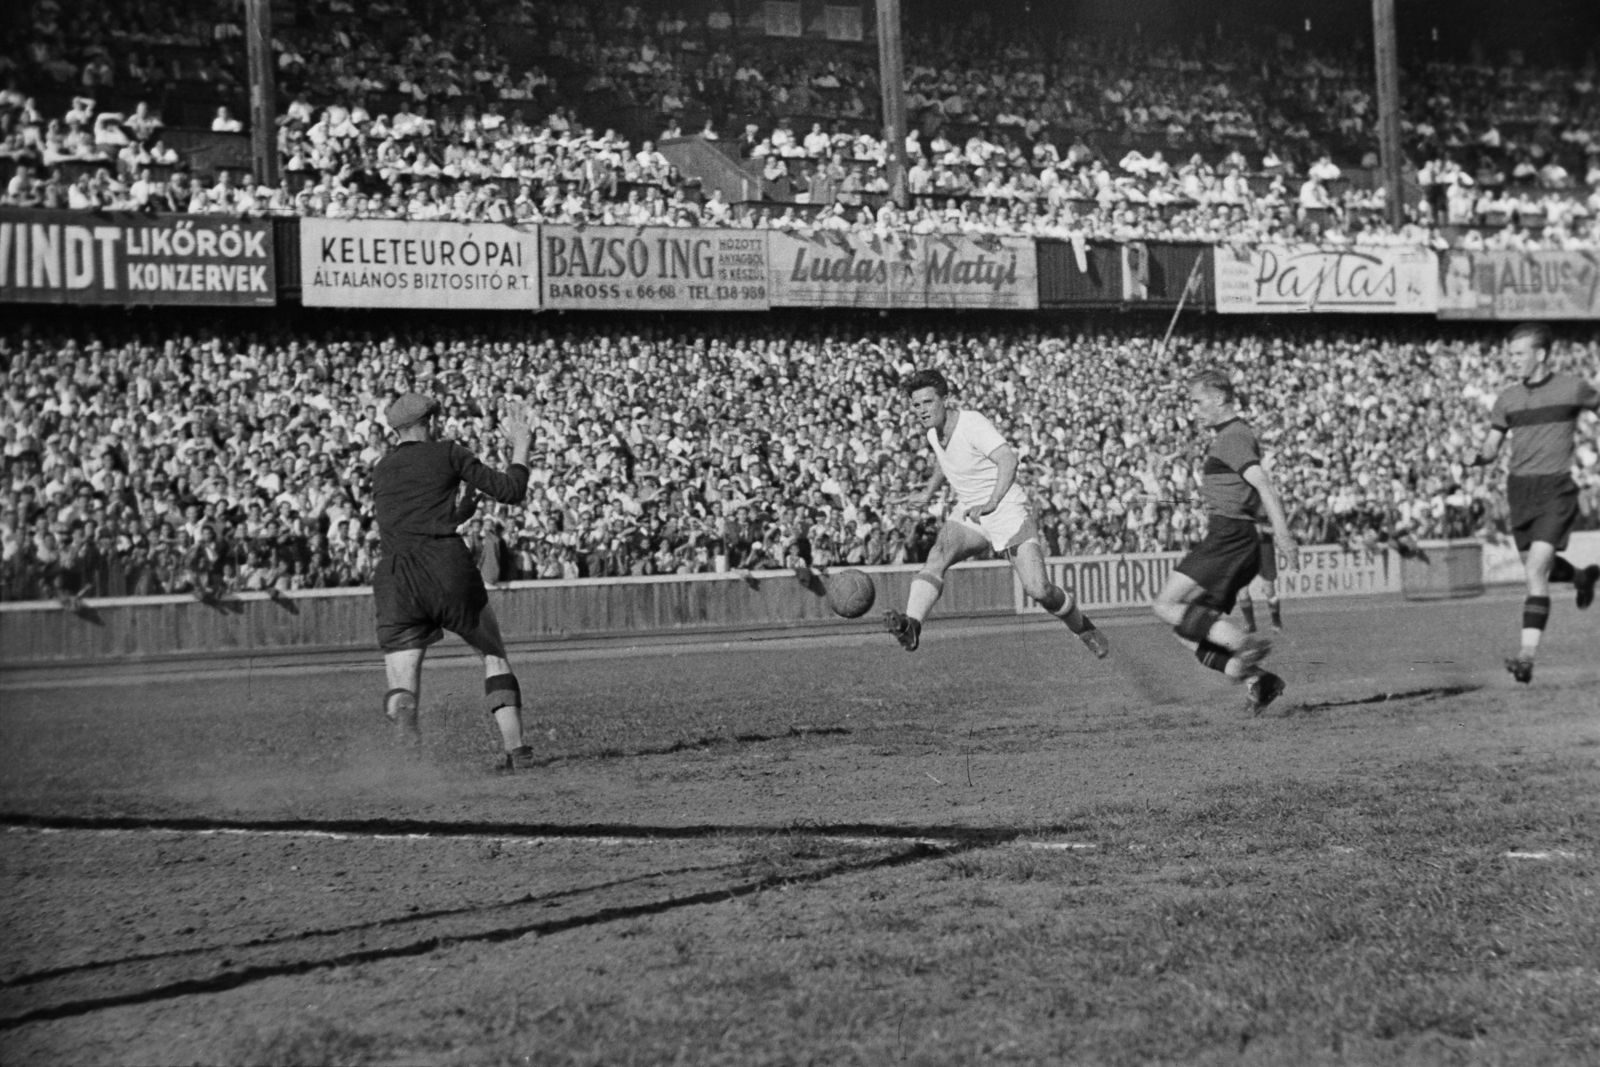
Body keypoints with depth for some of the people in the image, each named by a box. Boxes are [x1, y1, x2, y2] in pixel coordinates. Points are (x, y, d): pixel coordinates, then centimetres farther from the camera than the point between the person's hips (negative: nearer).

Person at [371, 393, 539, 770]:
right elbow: (510, 490, 9)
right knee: (494, 654, 19)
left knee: (402, 688, 1)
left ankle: (402, 711, -33)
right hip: (448, 569, -2)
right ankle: (516, 748, 8)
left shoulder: (381, 472, 23)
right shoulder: (448, 453, 10)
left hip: (395, 579, 2)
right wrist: (521, 445, 23)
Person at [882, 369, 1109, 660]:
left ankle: (1082, 627, 14)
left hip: (1009, 513, -6)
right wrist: (929, 493, 29)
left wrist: (991, 503, -37)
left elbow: (1008, 460, -29)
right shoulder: (934, 434, 8)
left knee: (1038, 589, -17)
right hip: (969, 517, 6)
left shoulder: (973, 423, -16)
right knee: (937, 556, -26)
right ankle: (910, 626, -46)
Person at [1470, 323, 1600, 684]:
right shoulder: (1507, 399, 8)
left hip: (1556, 489, -5)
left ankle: (1528, 655, -21)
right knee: (1540, 568, 17)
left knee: (1536, 569, -17)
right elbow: (1491, 448, 10)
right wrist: (1474, 457, -12)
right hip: (1519, 489, 5)